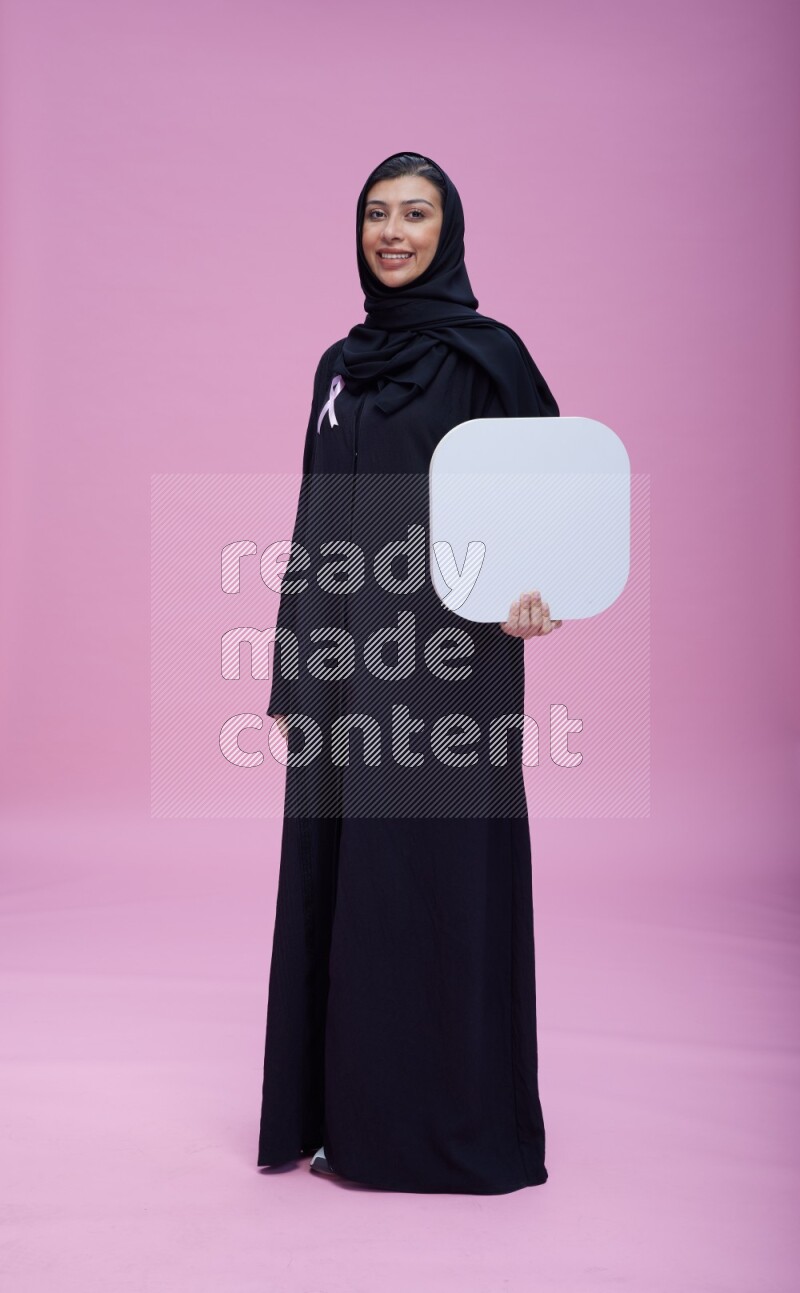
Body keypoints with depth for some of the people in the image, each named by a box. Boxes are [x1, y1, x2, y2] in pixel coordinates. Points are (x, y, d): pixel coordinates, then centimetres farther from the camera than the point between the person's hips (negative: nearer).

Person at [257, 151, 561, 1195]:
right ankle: (342, 1107, 23)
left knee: (435, 873, -1)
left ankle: (452, 1120, 14)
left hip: (446, 656, -6)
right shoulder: (340, 364, 14)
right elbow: (316, 527, 14)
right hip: (344, 658, 6)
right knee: (335, 873, 9)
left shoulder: (487, 351, -3)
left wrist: (534, 584, -27)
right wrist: (292, 677, 10)